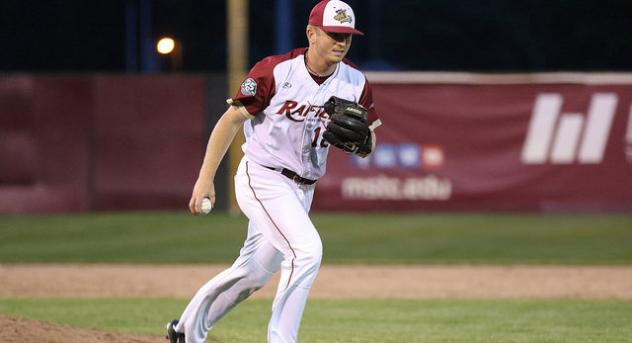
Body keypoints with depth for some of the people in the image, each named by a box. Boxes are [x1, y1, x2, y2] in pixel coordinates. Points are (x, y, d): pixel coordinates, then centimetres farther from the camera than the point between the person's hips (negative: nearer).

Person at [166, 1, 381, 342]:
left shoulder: (355, 84, -3)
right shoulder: (275, 71, -17)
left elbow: (369, 144, 4)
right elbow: (231, 120, -10)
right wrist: (205, 178, -13)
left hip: (301, 190, 7)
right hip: (262, 179, -6)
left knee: (254, 273, 16)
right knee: (307, 249, -24)